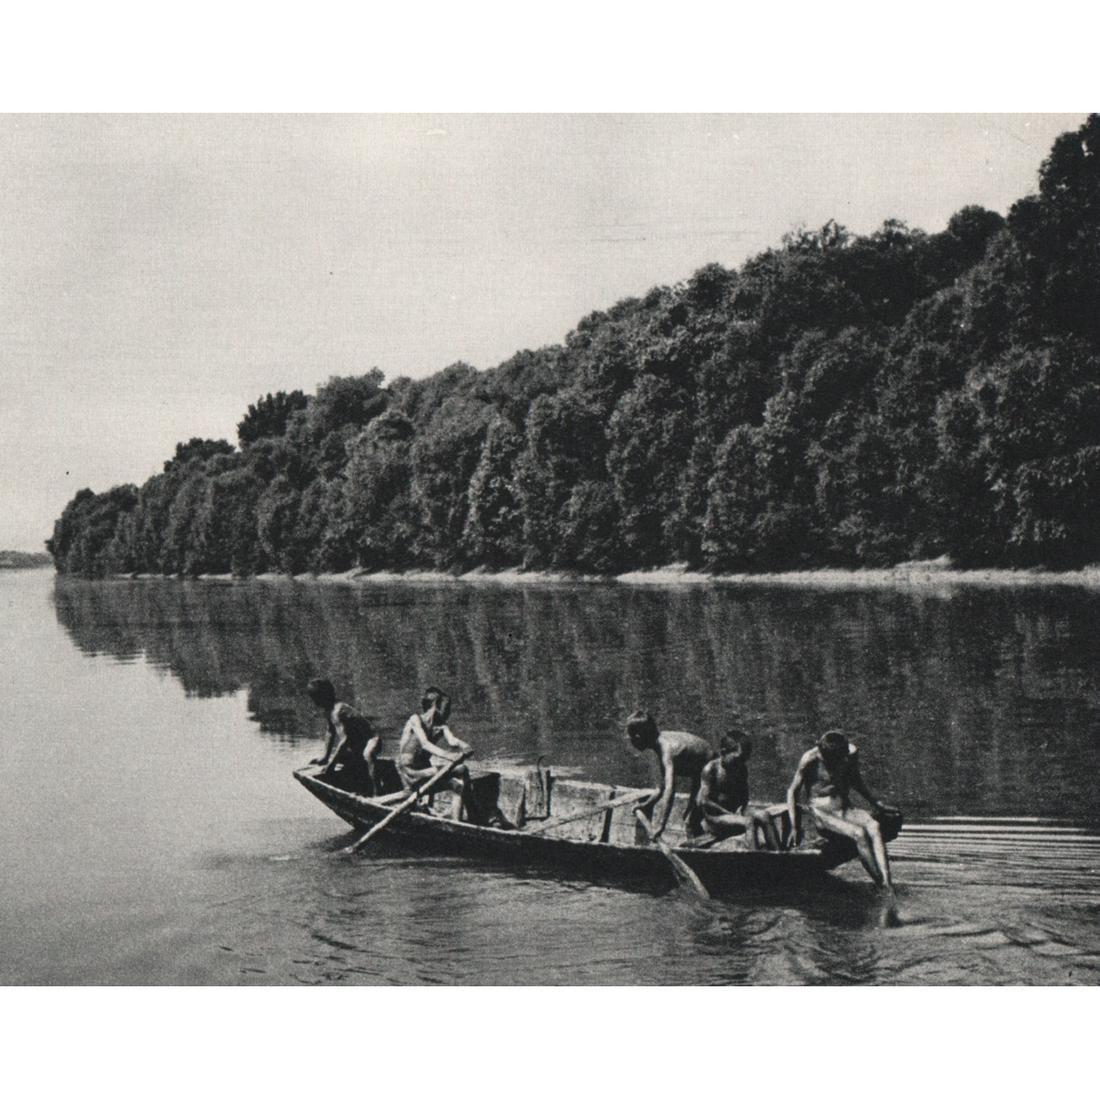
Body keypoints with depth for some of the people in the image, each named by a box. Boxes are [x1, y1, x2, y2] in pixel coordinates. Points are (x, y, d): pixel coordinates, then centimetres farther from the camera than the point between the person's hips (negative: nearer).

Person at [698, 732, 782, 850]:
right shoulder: (711, 769, -10)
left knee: (764, 815, -21)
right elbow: (704, 801, -15)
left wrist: (740, 810, -4)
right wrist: (730, 814, -16)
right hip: (714, 818, -7)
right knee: (749, 821, -32)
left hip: (734, 814, 7)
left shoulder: (741, 769, 11)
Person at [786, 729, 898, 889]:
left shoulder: (850, 754, 0)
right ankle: (880, 883, -31)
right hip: (822, 813, -4)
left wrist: (876, 803, 20)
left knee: (874, 826, -29)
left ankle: (887, 881, -41)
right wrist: (795, 827, -10)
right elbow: (793, 792, -4)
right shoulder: (810, 760, -12)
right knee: (859, 834, -32)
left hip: (846, 809, 4)